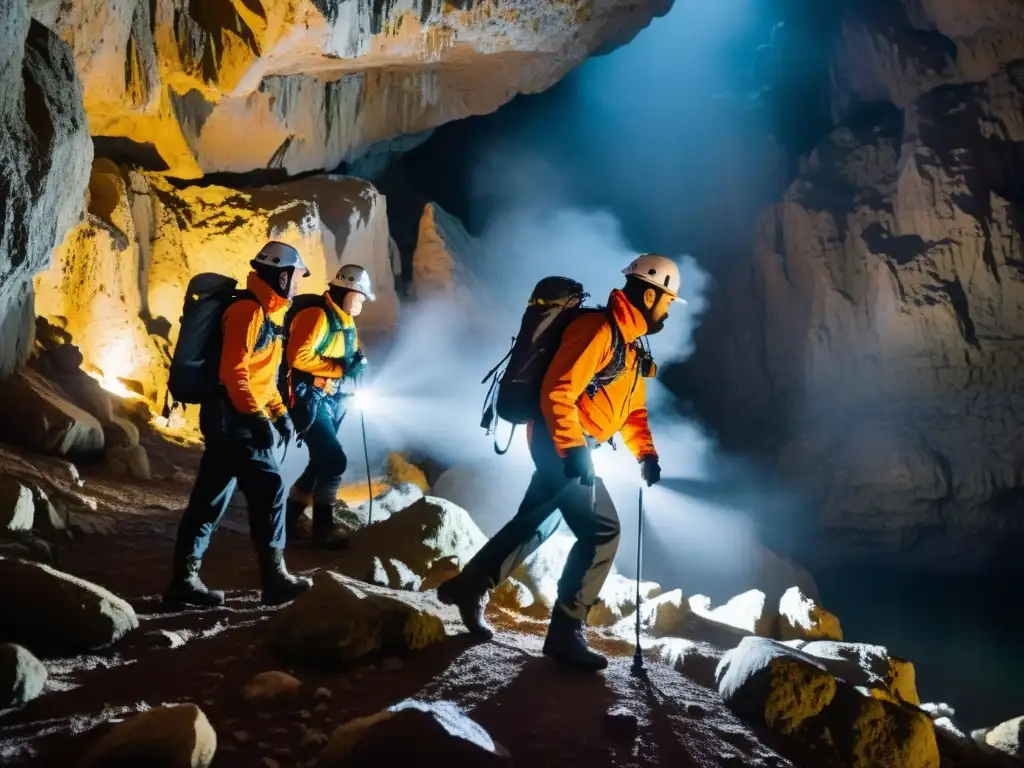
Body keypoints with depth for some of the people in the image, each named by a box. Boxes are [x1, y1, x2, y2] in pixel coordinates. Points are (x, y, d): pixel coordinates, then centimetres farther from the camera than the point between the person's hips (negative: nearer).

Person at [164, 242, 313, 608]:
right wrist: (259, 417, -22)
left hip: (235, 418, 10)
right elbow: (234, 371, -20)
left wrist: (280, 413, 14)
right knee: (269, 489, -11)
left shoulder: (268, 314, 18)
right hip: (232, 416, -10)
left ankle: (184, 579, 16)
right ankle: (274, 579, -6)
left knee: (211, 497, 10)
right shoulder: (248, 311, -13)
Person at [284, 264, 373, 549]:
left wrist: (358, 364, 0)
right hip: (309, 399, -10)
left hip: (331, 401, 10)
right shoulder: (317, 315, -16)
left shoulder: (347, 323, 14)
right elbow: (298, 357, -25)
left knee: (321, 462, 12)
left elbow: (350, 357, 24)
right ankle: (323, 529, -1)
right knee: (334, 460, -13)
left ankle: (291, 518, 25)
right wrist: (340, 368, -21)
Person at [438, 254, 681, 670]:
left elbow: (632, 408, 19)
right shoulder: (598, 330, -17)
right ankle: (565, 633, -3)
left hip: (568, 443, 10)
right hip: (561, 440, -10)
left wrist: (646, 454, 6)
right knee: (602, 530, -10)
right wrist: (573, 448, -27)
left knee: (535, 524, 19)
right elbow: (557, 392, -23)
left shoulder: (630, 344, 16)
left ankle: (468, 587, 33)